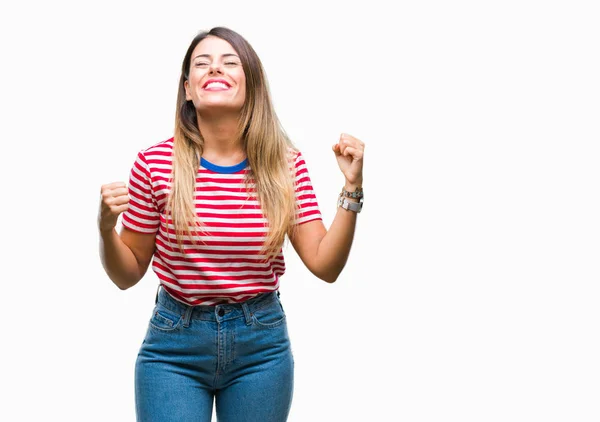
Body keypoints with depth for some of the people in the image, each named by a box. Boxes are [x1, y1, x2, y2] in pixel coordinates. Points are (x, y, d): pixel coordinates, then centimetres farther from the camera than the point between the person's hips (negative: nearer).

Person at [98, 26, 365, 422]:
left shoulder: (285, 164, -4)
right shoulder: (156, 162, -8)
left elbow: (325, 265, -4)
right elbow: (128, 274, 1)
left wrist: (352, 188, -12)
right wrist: (106, 228, -18)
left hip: (261, 345, 2)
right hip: (174, 344, -1)